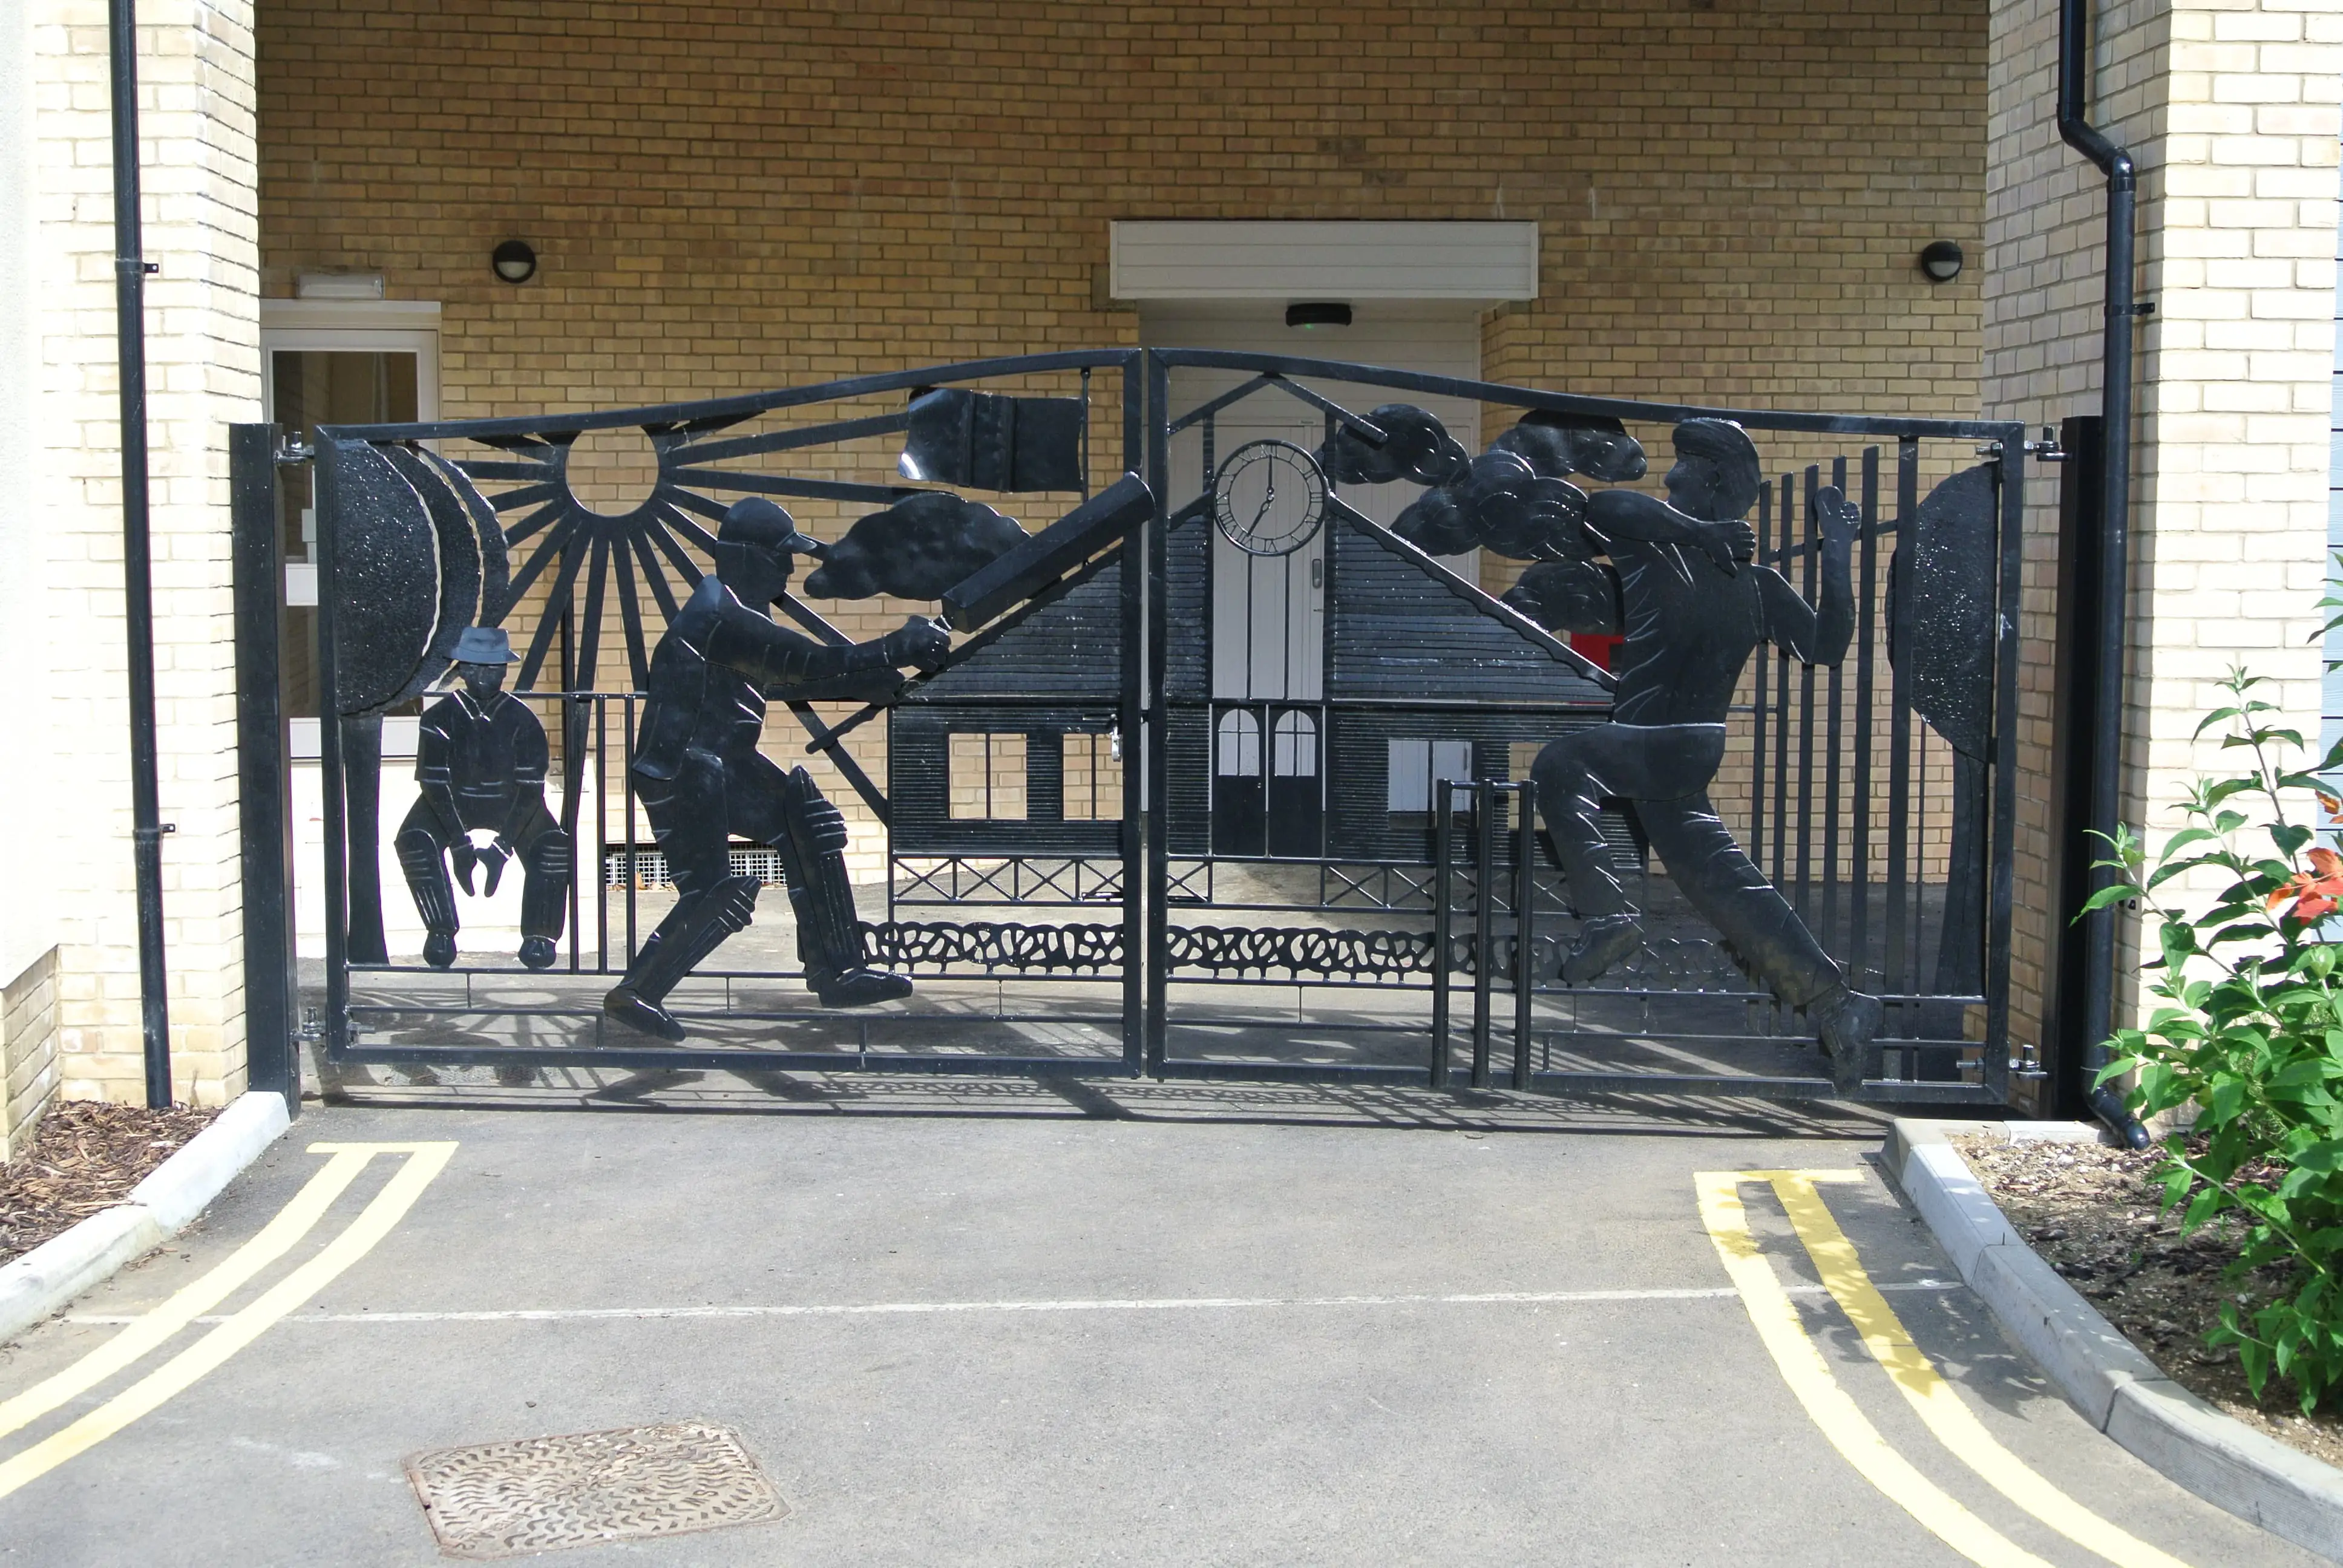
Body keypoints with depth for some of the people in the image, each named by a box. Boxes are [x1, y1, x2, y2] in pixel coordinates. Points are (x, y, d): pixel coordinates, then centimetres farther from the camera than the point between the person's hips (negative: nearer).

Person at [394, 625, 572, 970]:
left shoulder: (521, 720, -17)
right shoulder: (440, 718, -17)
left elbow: (530, 789, -17)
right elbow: (435, 785, -18)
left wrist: (502, 847, -25)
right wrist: (460, 846, -25)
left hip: (510, 804, 0)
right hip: (451, 802, 0)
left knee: (555, 848, -24)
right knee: (414, 841, -28)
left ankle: (538, 937, -10)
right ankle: (441, 932, -15)